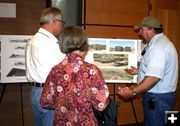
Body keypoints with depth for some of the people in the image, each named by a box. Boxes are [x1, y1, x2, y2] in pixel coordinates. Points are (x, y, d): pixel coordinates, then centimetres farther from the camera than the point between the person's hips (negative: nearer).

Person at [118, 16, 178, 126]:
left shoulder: (158, 46, -22)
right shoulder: (161, 42, 13)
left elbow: (154, 77, -31)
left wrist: (133, 92, -27)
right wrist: (138, 71, 23)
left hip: (158, 98, -10)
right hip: (160, 95, 10)